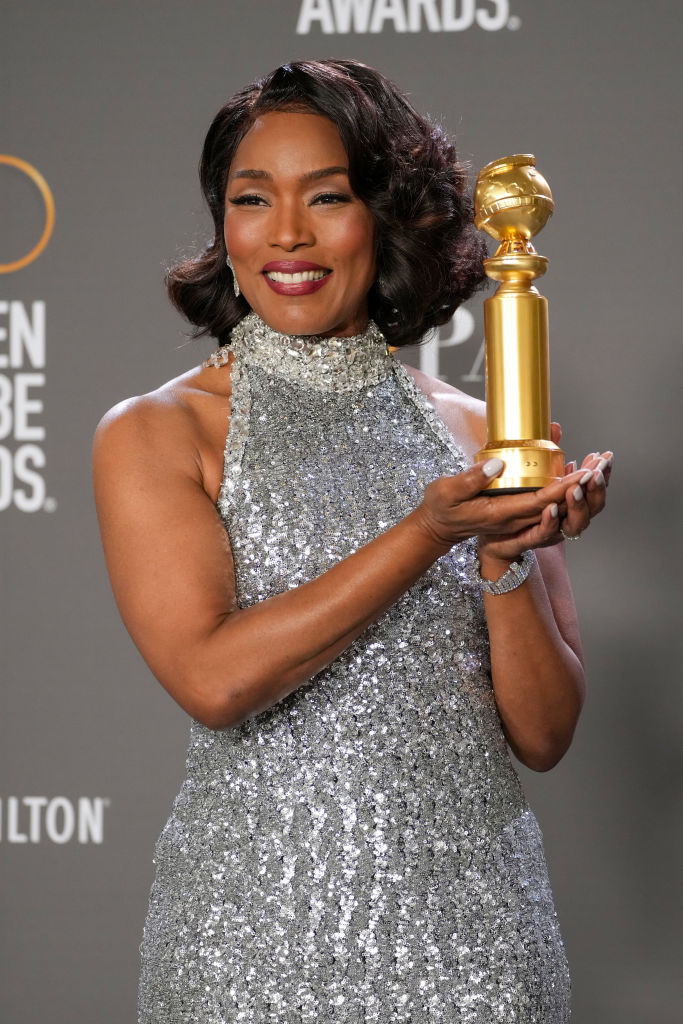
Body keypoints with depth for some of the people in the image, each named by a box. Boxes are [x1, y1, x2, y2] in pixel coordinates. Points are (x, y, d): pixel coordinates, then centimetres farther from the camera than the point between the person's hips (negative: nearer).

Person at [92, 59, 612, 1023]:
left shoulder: (480, 436, 5)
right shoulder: (156, 433, -3)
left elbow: (544, 736, 3)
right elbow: (213, 677, -16)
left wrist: (511, 559, -14)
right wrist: (428, 534, -18)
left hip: (474, 920, 3)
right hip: (257, 930, -2)